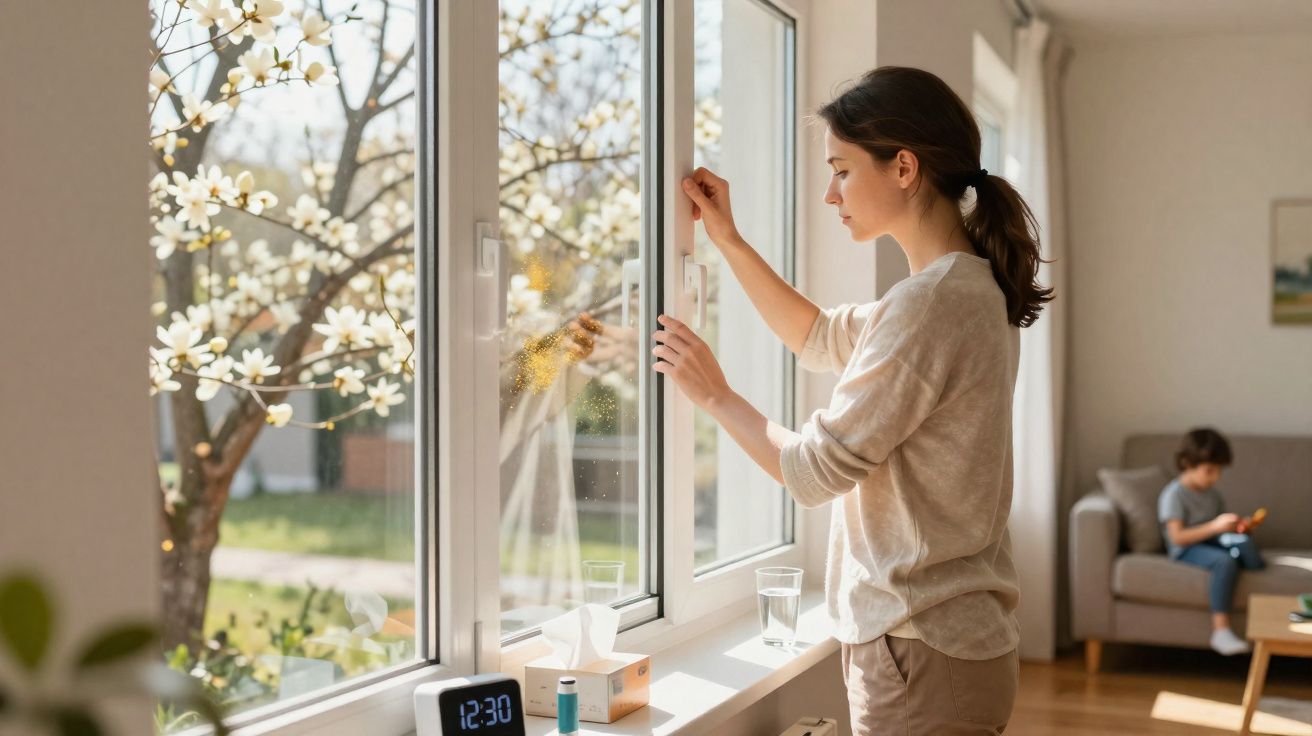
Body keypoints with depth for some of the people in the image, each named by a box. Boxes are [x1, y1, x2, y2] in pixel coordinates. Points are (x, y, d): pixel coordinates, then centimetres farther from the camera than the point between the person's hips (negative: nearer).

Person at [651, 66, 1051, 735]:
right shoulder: (971, 287, 9)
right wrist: (728, 240, 17)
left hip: (922, 657, -9)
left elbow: (812, 471, -17)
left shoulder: (928, 303, -22)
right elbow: (819, 338, 23)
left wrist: (715, 395, -2)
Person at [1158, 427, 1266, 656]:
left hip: (1213, 543, 6)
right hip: (1186, 551, -6)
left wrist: (1238, 526, -1)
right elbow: (1177, 537, -18)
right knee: (1225, 561, -37)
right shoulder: (1174, 495, -10)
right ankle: (1221, 630, -42)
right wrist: (1215, 527, -24)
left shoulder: (1213, 492, 13)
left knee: (1243, 541, -29)